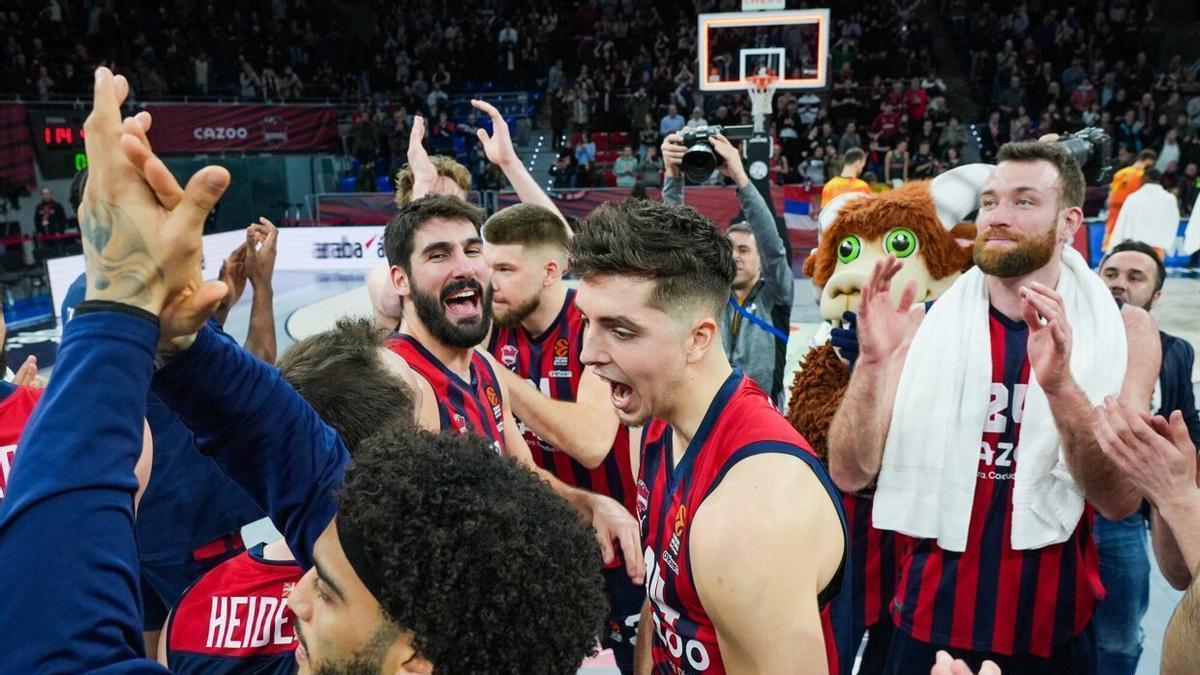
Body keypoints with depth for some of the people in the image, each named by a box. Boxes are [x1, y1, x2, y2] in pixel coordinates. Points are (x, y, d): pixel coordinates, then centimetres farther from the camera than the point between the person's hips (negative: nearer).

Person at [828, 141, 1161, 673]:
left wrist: (1059, 384, -30)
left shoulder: (1123, 330, -5)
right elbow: (850, 474, -12)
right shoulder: (926, 325, -5)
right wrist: (871, 361, -27)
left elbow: (1120, 499, -15)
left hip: (1052, 629, 0)